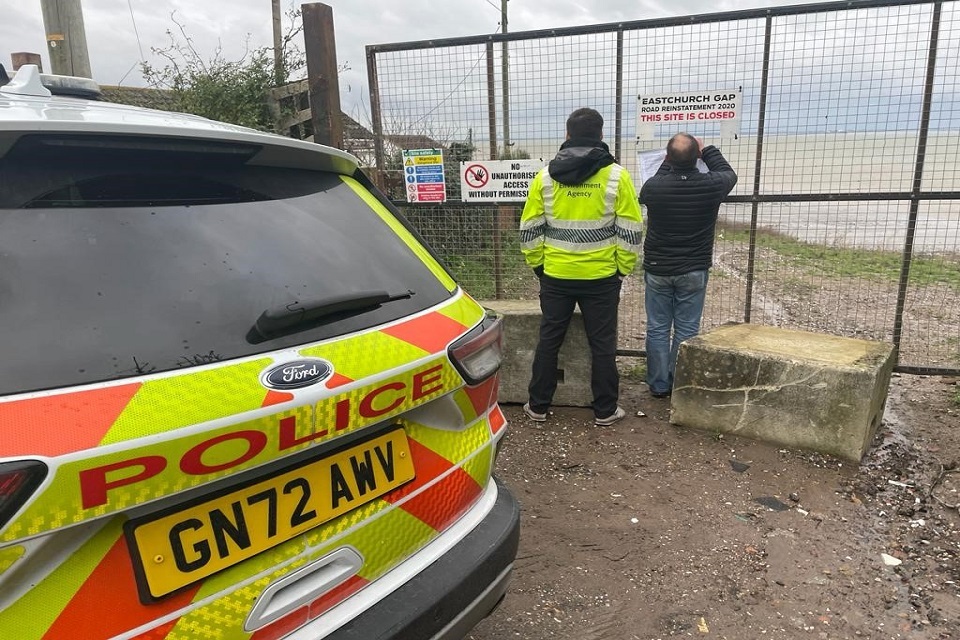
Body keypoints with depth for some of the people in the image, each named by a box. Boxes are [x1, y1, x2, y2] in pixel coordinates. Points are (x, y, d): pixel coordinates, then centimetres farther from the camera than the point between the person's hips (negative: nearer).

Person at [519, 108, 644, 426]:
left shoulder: (545, 176, -1)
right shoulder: (616, 175, -6)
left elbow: (530, 228, 1)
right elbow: (630, 230, -5)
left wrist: (537, 264, 12)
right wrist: (624, 268, 6)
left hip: (555, 276, 2)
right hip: (601, 277, -1)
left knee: (549, 341, 13)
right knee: (602, 344, 10)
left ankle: (538, 406, 22)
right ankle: (605, 410, 20)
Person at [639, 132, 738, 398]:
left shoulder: (653, 186, -14)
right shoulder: (711, 185, -13)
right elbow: (729, 173, 13)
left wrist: (670, 161, 18)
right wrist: (707, 150, 22)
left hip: (658, 269, 0)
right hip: (694, 271, 0)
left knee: (657, 329, 10)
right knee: (687, 331, 9)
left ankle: (659, 385, 17)